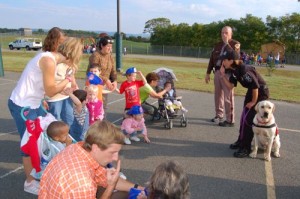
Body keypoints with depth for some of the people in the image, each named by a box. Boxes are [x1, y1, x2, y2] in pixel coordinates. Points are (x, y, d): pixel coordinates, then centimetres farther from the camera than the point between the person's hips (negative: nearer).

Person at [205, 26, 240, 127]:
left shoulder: (235, 44, 0)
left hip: (228, 73, -6)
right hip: (218, 72, 6)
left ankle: (230, 120, -2)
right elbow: (212, 59, 16)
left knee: (228, 97, -7)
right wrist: (208, 73, 12)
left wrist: (227, 43, -15)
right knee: (218, 95, 12)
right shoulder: (218, 45, 16)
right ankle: (219, 115, 25)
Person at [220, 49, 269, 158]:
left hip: (261, 93, -9)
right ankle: (241, 141, 28)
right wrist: (222, 74, -12)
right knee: (244, 117, 12)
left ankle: (246, 148, 0)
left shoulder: (244, 70, -29)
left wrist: (253, 102, -17)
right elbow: (230, 85, -1)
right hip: (251, 91, 9)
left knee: (249, 119, -9)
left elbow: (255, 86, -27)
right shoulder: (234, 71, -1)